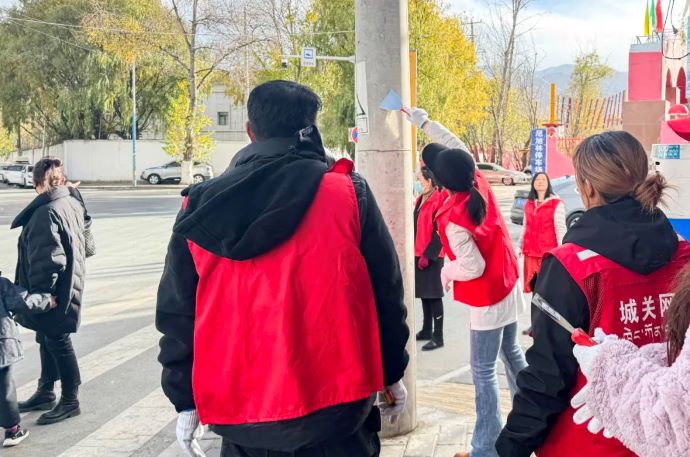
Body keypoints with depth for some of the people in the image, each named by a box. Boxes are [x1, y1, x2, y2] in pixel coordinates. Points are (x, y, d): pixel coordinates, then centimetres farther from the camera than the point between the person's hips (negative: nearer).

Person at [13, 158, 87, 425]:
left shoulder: (47, 212, -22)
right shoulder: (72, 202, 7)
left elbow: (49, 256, -25)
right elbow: (84, 244, 15)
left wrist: (44, 290, -20)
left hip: (53, 292, -10)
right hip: (65, 285, 10)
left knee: (58, 342, 1)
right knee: (48, 340, 19)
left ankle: (70, 401, 11)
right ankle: (45, 393, 32)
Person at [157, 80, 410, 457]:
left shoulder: (201, 206, 0)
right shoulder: (348, 194, -6)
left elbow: (177, 313, 4)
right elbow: (385, 292, 0)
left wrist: (185, 401, 12)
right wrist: (392, 374, 12)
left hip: (240, 411, 2)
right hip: (334, 404, -2)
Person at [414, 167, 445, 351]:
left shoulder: (439, 200, -13)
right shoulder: (421, 199, 14)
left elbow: (439, 232, -18)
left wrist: (428, 254, -19)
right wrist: (415, 252, 14)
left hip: (431, 256, -9)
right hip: (419, 254, 9)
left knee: (433, 295, -5)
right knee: (424, 293, 15)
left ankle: (438, 336, -1)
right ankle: (427, 330, 25)